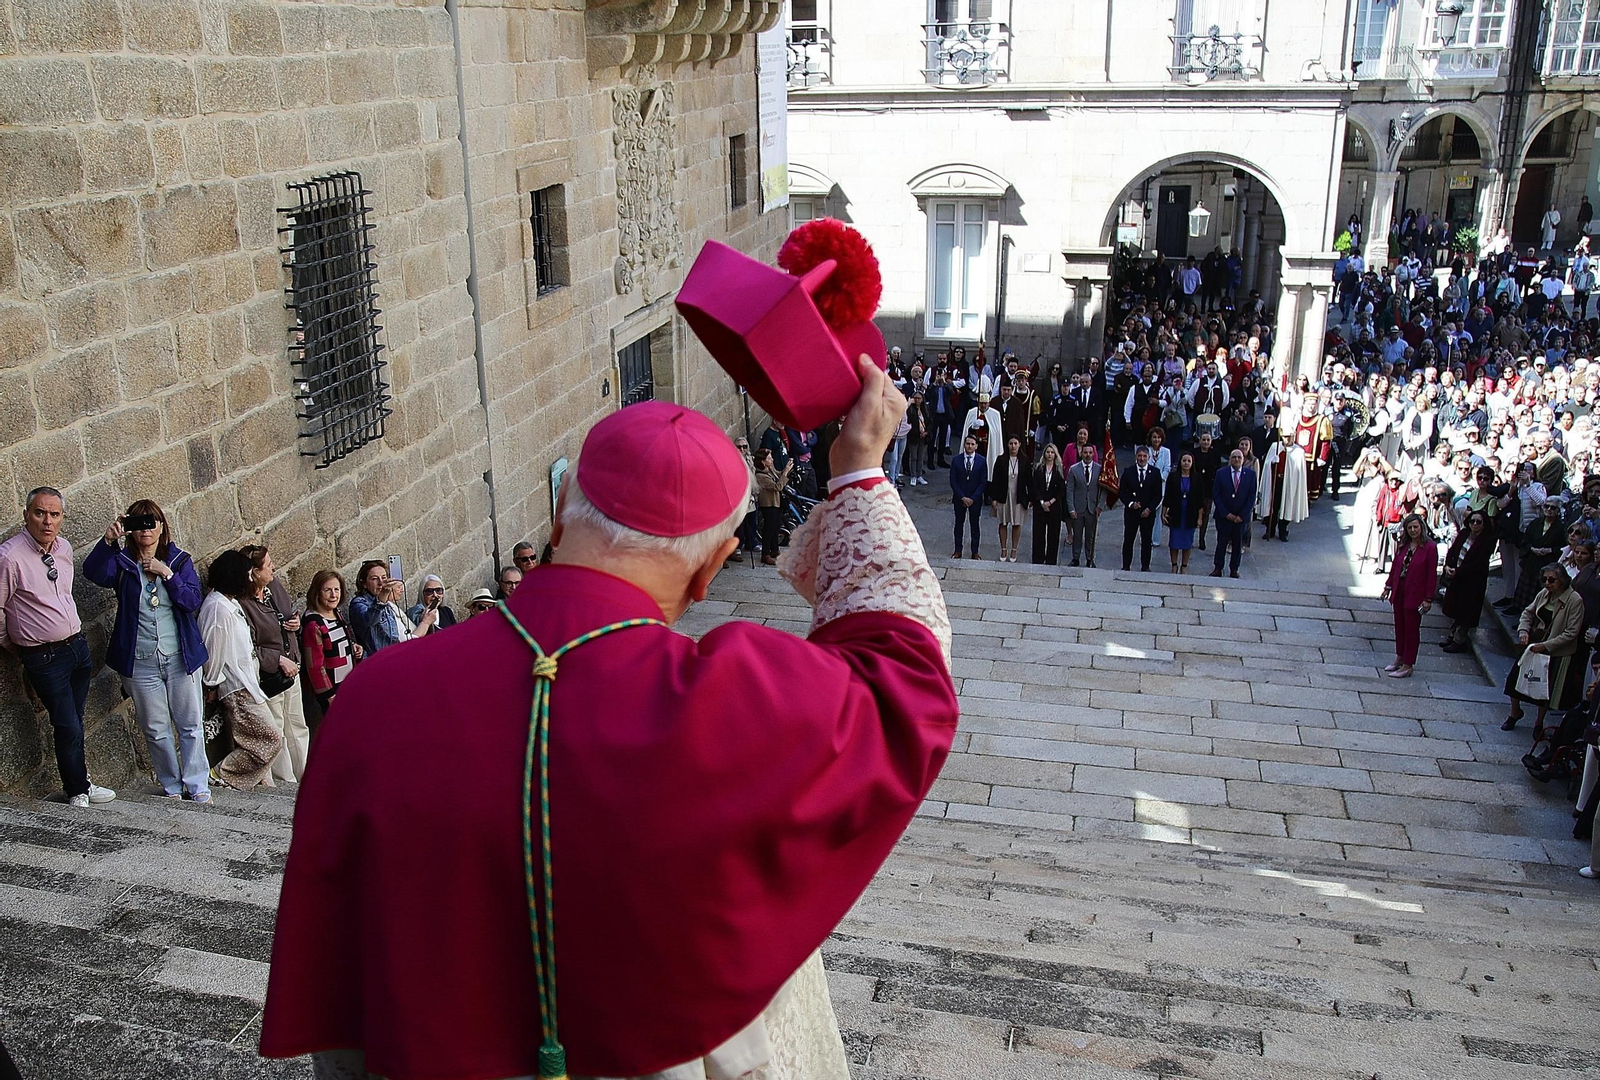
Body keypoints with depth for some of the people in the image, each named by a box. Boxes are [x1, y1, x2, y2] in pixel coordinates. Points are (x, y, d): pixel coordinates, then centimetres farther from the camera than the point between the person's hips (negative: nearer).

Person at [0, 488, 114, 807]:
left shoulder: (64, 547, 4)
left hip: (77, 645, 6)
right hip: (44, 657, -6)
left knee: (74, 723, 16)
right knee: (68, 729, -1)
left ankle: (80, 783, 30)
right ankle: (78, 791, 18)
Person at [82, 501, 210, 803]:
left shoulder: (179, 560, 2)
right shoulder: (122, 562, 1)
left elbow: (192, 601, -10)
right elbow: (93, 572, -21)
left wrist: (166, 573, -18)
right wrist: (108, 540, -32)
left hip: (181, 658, 0)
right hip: (140, 662, 0)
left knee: (191, 725, 5)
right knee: (155, 729, 8)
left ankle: (197, 785, 16)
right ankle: (171, 786, 22)